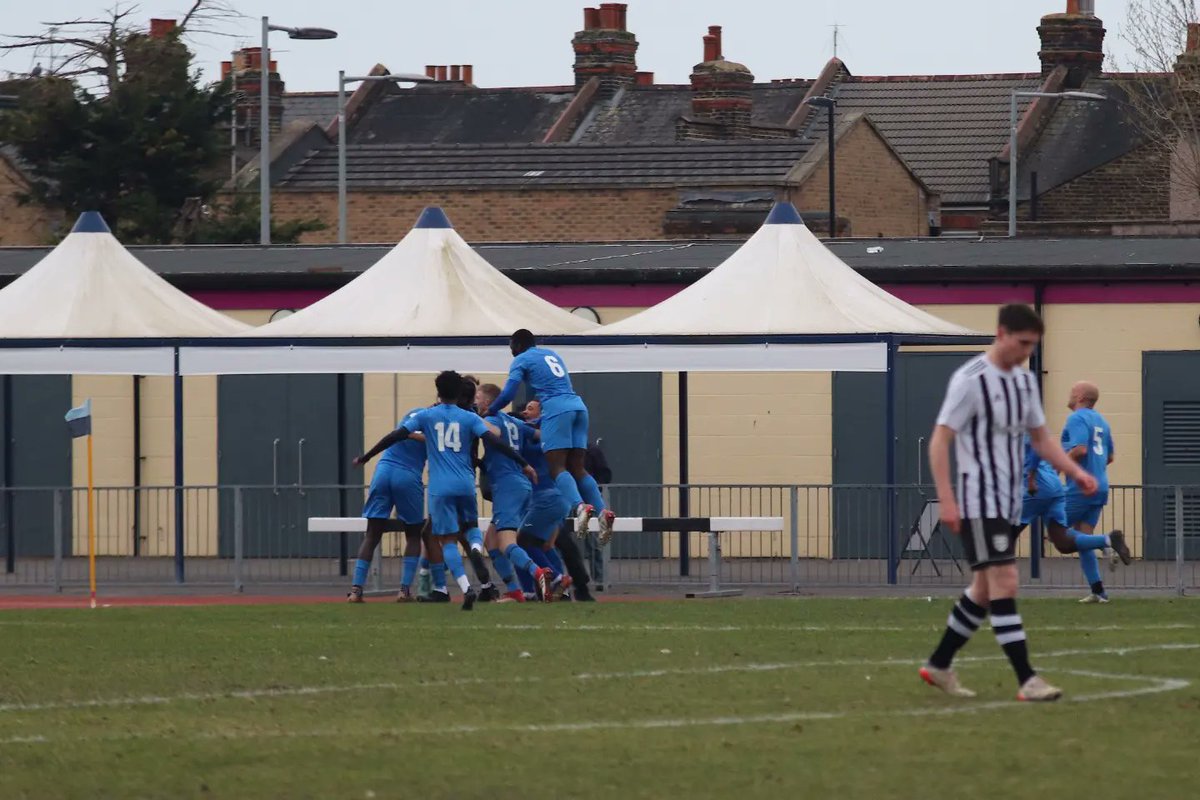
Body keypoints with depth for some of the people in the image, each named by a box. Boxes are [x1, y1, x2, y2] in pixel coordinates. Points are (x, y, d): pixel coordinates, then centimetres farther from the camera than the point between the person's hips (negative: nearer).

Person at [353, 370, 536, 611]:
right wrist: (523, 463, -3)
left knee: (448, 540, 1)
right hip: (466, 485, 1)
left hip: (440, 487, -1)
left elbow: (396, 436, 2)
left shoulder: (426, 416, 6)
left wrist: (365, 457, 11)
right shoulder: (470, 419, 5)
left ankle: (466, 588, -19)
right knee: (471, 525, 24)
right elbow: (494, 441, -5)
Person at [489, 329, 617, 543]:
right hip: (578, 406, 7)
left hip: (556, 410, -7)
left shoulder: (522, 360, 7)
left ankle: (580, 507, -38)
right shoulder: (552, 354, 28)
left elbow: (508, 394, -4)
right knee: (577, 467, 8)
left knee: (557, 467, -12)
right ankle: (602, 511, -10)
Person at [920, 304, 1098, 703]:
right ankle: (1027, 680, -18)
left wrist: (1075, 471, 4)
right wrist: (946, 501, -21)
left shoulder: (1024, 379, 11)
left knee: (985, 590, 13)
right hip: (979, 501, -9)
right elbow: (940, 441, -14)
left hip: (1010, 501, 9)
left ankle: (938, 666, 25)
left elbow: (1040, 438, 19)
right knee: (1004, 583, -14)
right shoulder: (970, 380, -13)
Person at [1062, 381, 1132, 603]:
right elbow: (1109, 457, 24)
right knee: (1082, 539, 11)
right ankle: (1098, 591, 3)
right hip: (1100, 488, 9)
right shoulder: (1101, 421, 17)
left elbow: (1080, 449, -24)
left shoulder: (1077, 419, -10)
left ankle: (1109, 541, -19)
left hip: (1080, 487, -9)